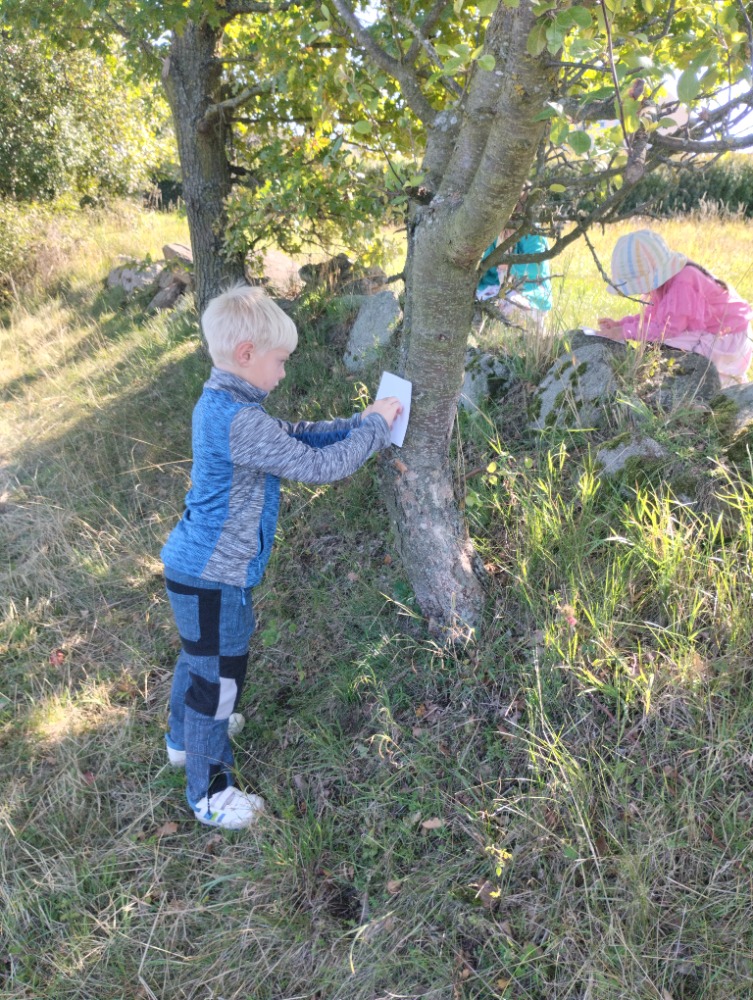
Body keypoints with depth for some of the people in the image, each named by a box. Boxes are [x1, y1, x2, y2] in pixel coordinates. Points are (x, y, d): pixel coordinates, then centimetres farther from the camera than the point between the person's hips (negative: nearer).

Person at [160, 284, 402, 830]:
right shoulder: (242, 422, -28)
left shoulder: (219, 403, 4)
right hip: (215, 579, -10)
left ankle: (185, 738, 54)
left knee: (199, 658, 30)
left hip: (194, 566, 10)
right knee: (218, 677, 7)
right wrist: (374, 426, -12)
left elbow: (291, 435, 12)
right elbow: (318, 465, -25)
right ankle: (210, 795, 27)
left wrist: (356, 423, 6)